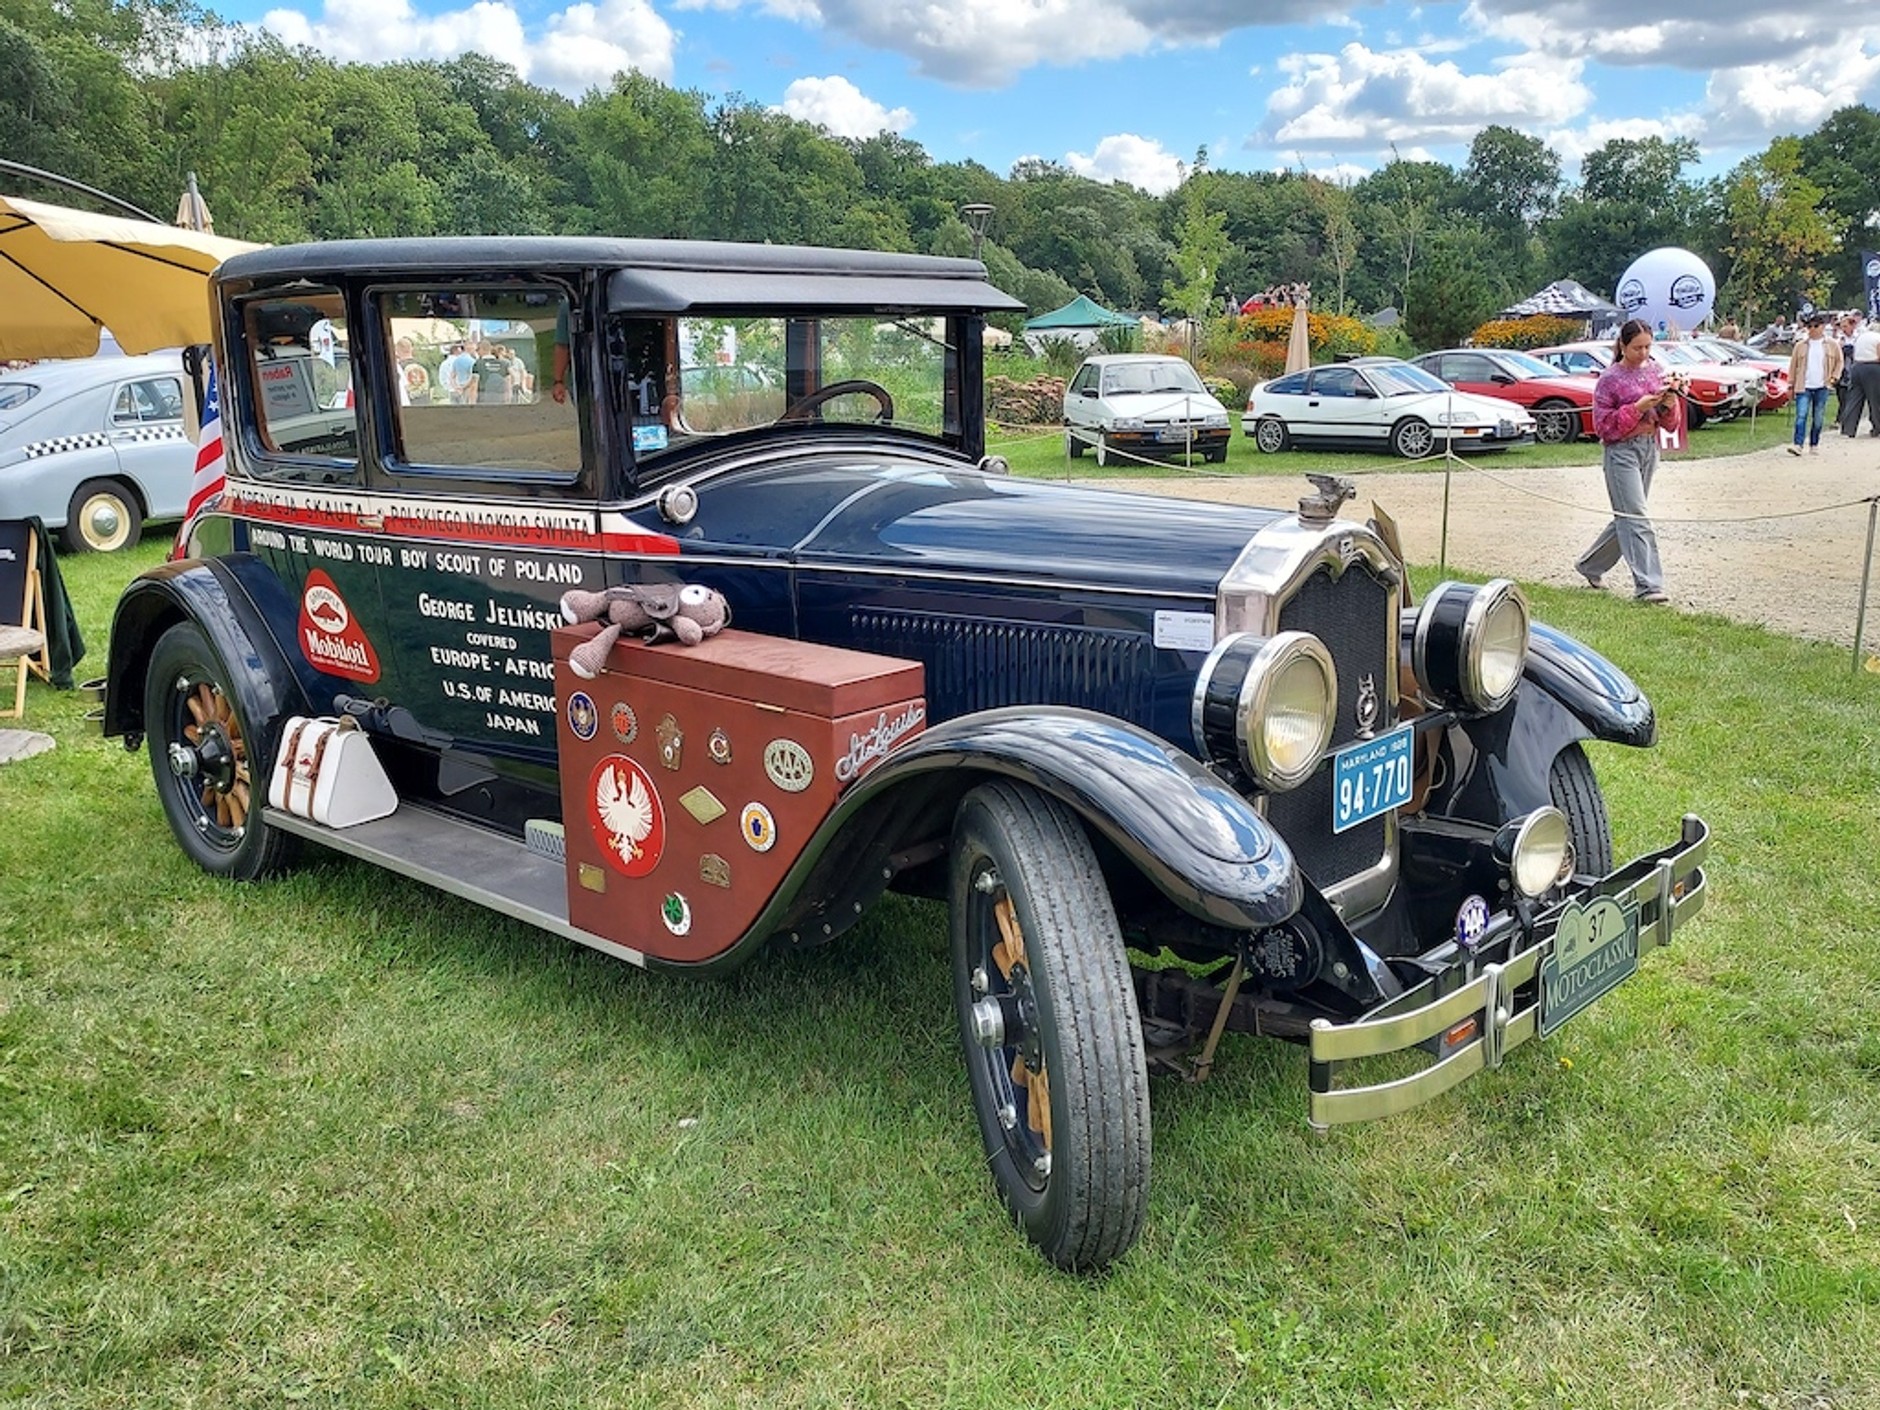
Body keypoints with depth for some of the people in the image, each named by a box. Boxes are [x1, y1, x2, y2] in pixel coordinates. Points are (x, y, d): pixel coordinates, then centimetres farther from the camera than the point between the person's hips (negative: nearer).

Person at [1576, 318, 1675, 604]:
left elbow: (1669, 421, 12)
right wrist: (1637, 407, -19)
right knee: (1635, 518, -10)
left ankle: (1590, 565, 30)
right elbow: (1603, 426, -10)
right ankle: (1647, 584, -11)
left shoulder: (1655, 371, 8)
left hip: (1650, 448, 7)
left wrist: (1669, 404, -10)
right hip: (1622, 450, -6)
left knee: (1627, 517, 12)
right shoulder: (1610, 379, -8)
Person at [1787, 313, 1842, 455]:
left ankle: (1814, 445, 15)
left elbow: (1839, 362, 15)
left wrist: (1834, 377, 3)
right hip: (1804, 387, 0)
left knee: (1818, 419, 6)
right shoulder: (1801, 345, 6)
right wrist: (1791, 384, 8)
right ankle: (1797, 445, -17)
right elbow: (1793, 365, 10)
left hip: (1822, 388, 1)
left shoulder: (1832, 344, 6)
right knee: (1801, 416, -12)